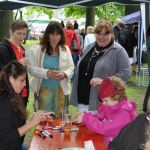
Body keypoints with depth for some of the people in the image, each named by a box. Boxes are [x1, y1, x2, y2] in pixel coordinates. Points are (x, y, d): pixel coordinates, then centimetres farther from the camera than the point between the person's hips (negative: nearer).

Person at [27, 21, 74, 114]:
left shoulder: (66, 49, 5)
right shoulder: (37, 50, -4)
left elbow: (71, 68, 4)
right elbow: (31, 68, -9)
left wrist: (65, 74, -18)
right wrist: (46, 73, -24)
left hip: (61, 89, 3)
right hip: (44, 88, -2)